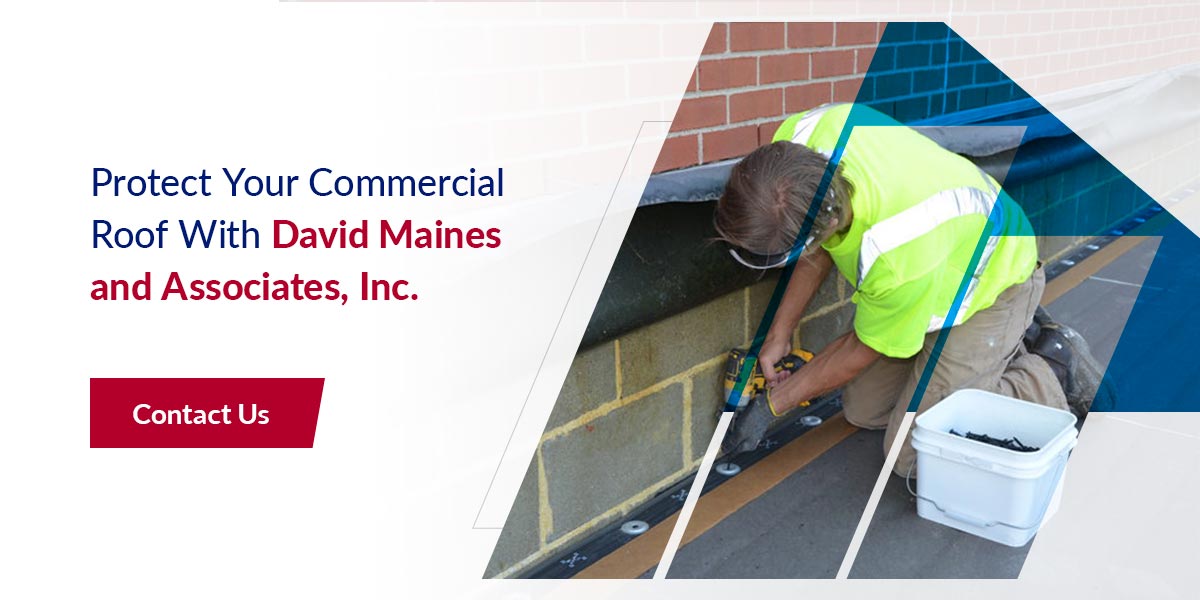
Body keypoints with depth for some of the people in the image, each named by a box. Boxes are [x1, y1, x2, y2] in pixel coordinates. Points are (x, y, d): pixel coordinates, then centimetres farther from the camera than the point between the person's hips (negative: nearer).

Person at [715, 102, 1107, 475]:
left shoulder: (900, 254, -44)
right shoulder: (801, 139, -27)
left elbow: (864, 350, -22)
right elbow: (818, 251, -5)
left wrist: (771, 405, -12)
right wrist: (779, 335, -4)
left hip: (990, 283, -7)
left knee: (913, 451, -13)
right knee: (863, 411, 8)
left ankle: (1052, 374, 5)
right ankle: (1005, 346, 21)